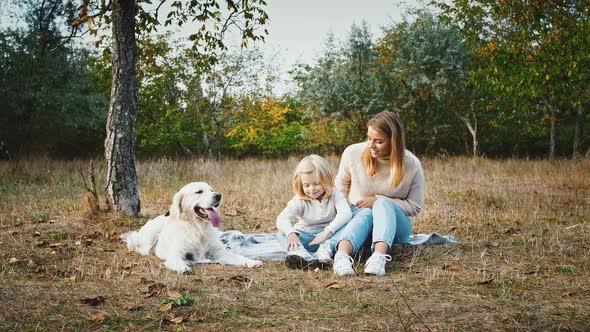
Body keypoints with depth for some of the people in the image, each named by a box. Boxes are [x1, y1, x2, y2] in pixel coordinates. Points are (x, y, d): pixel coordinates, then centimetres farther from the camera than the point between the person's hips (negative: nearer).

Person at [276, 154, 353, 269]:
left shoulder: (334, 195, -4)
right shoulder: (299, 200, -3)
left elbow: (346, 213, -23)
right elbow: (282, 219, -18)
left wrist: (327, 232, -36)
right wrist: (291, 233, -41)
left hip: (330, 235, -1)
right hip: (307, 237, 1)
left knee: (348, 224, -28)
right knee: (283, 231, -22)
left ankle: (325, 250, -47)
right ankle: (298, 251, -51)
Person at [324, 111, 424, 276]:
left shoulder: (411, 165, -13)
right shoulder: (353, 153, -9)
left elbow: (414, 207, -6)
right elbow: (341, 186, 10)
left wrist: (378, 200, -14)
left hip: (393, 224, 0)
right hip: (357, 217, 0)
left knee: (383, 203, -33)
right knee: (365, 214, -35)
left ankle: (379, 256, -58)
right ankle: (342, 255, -65)